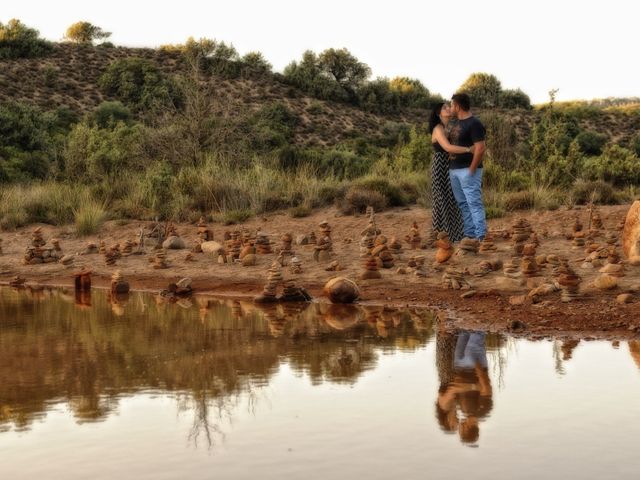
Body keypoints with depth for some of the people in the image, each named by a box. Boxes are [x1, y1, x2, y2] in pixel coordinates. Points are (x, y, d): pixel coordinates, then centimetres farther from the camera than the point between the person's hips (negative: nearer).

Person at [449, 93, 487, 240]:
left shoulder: (474, 124, -11)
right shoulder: (457, 124, 16)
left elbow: (480, 148, -17)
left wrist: (472, 169, -17)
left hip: (468, 170, -9)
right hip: (454, 170, 9)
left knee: (474, 203, -10)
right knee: (462, 204, 11)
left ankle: (480, 236, -11)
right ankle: (469, 234, 16)